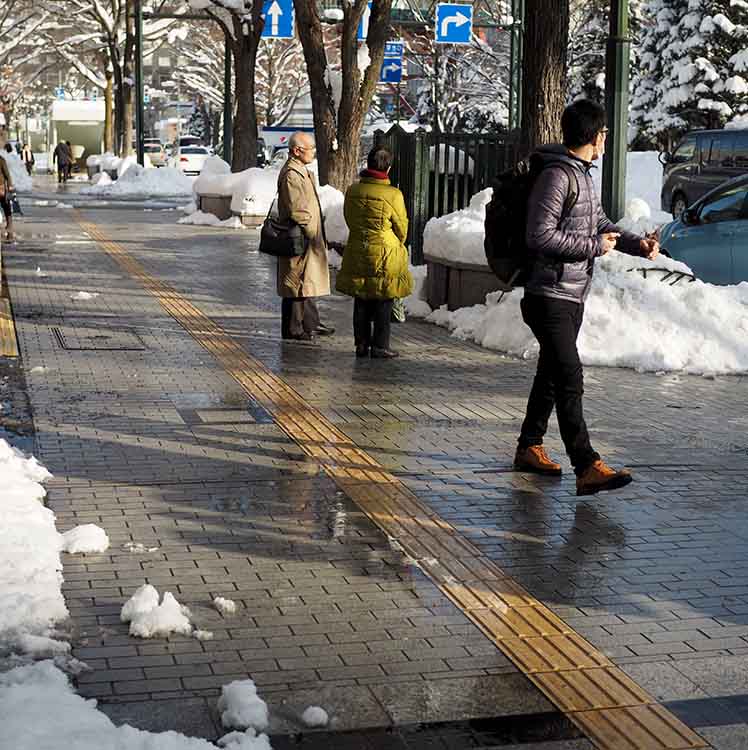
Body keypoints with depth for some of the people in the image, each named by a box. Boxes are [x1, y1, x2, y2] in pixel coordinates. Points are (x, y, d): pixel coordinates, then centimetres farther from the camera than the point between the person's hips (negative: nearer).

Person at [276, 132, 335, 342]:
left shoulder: (303, 172, 16)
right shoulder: (291, 175, -19)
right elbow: (297, 212, -23)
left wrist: (320, 237, 21)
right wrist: (310, 237, -20)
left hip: (310, 241, 11)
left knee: (310, 283, 18)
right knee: (297, 285, -4)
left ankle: (310, 324, 28)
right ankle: (292, 330, 2)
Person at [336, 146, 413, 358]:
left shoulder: (352, 191, -1)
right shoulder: (393, 194, -15)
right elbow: (401, 227, -4)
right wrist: (397, 246, 16)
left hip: (357, 252, 4)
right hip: (385, 255, -4)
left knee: (361, 303, 14)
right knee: (383, 304, 5)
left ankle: (362, 344, 18)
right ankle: (379, 347, 7)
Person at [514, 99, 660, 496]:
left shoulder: (583, 175, 16)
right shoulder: (556, 175, -16)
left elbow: (600, 222, 24)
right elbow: (540, 237, -22)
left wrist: (637, 244, 7)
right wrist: (594, 246, -16)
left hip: (573, 298, 10)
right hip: (549, 296, -10)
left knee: (552, 374, 17)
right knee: (570, 378, -15)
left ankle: (529, 447, 30)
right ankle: (587, 467, -20)